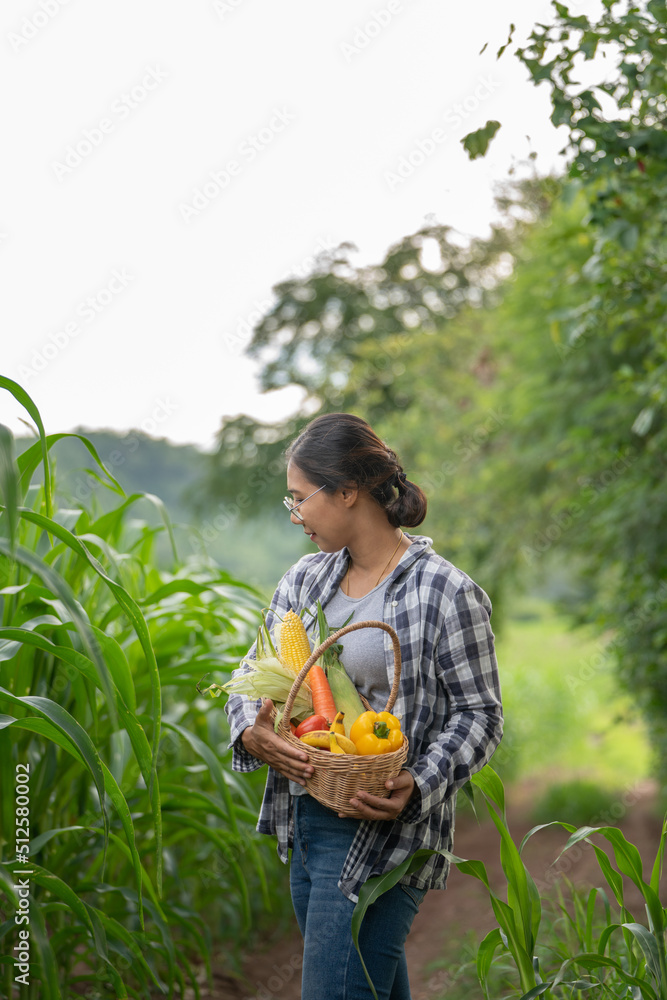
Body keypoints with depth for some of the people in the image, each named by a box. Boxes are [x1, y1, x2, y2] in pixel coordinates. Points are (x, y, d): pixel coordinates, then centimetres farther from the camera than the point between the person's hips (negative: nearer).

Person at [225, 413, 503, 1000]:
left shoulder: (447, 594, -10)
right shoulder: (306, 578, 9)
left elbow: (480, 715, -7)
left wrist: (418, 786, -22)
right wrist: (251, 732, -10)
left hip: (383, 836, -7)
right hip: (305, 821, 7)